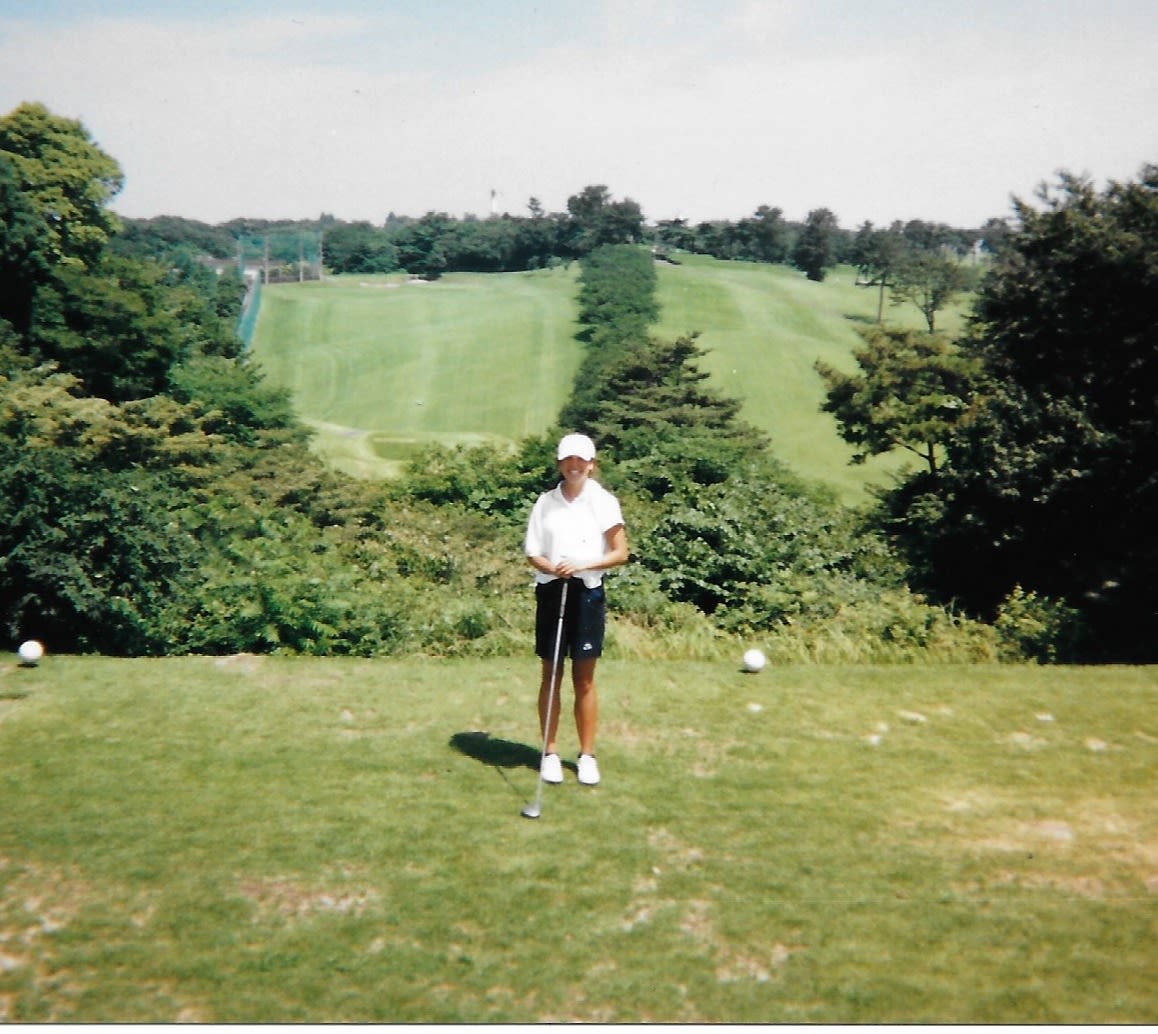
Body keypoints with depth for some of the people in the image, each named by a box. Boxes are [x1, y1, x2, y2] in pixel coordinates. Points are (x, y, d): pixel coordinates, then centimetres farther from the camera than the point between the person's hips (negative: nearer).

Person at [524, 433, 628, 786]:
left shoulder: (603, 502, 0)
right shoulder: (545, 502, 5)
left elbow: (621, 552, -1)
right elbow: (533, 553, 4)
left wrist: (583, 565, -15)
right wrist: (553, 568, -17)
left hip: (587, 592, -1)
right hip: (551, 591, 1)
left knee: (584, 680, 5)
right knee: (550, 676, 6)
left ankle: (587, 755, 15)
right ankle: (549, 752, 16)